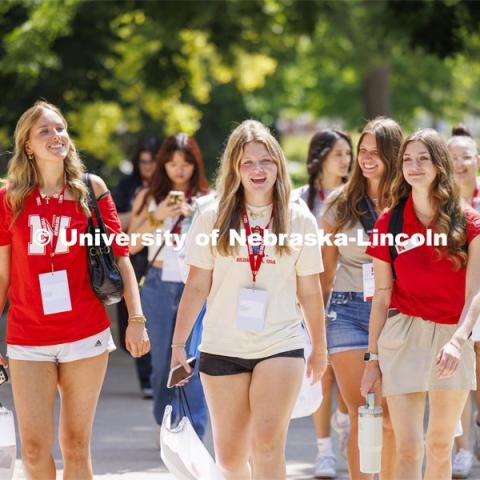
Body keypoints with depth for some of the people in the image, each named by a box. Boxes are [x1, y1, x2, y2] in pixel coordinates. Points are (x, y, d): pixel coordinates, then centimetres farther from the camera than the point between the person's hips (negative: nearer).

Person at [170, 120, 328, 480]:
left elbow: (309, 291, 8)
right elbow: (197, 286, 4)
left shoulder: (299, 220, 1)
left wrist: (320, 349, 14)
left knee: (267, 445, -16)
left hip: (281, 345, -1)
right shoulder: (213, 218, 1)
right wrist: (178, 343, 0)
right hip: (222, 348, 1)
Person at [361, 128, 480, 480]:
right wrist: (372, 359, 3)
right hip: (404, 335, -1)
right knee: (408, 448, -8)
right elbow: (382, 296, 5)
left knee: (441, 446, 9)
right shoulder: (389, 224, 1)